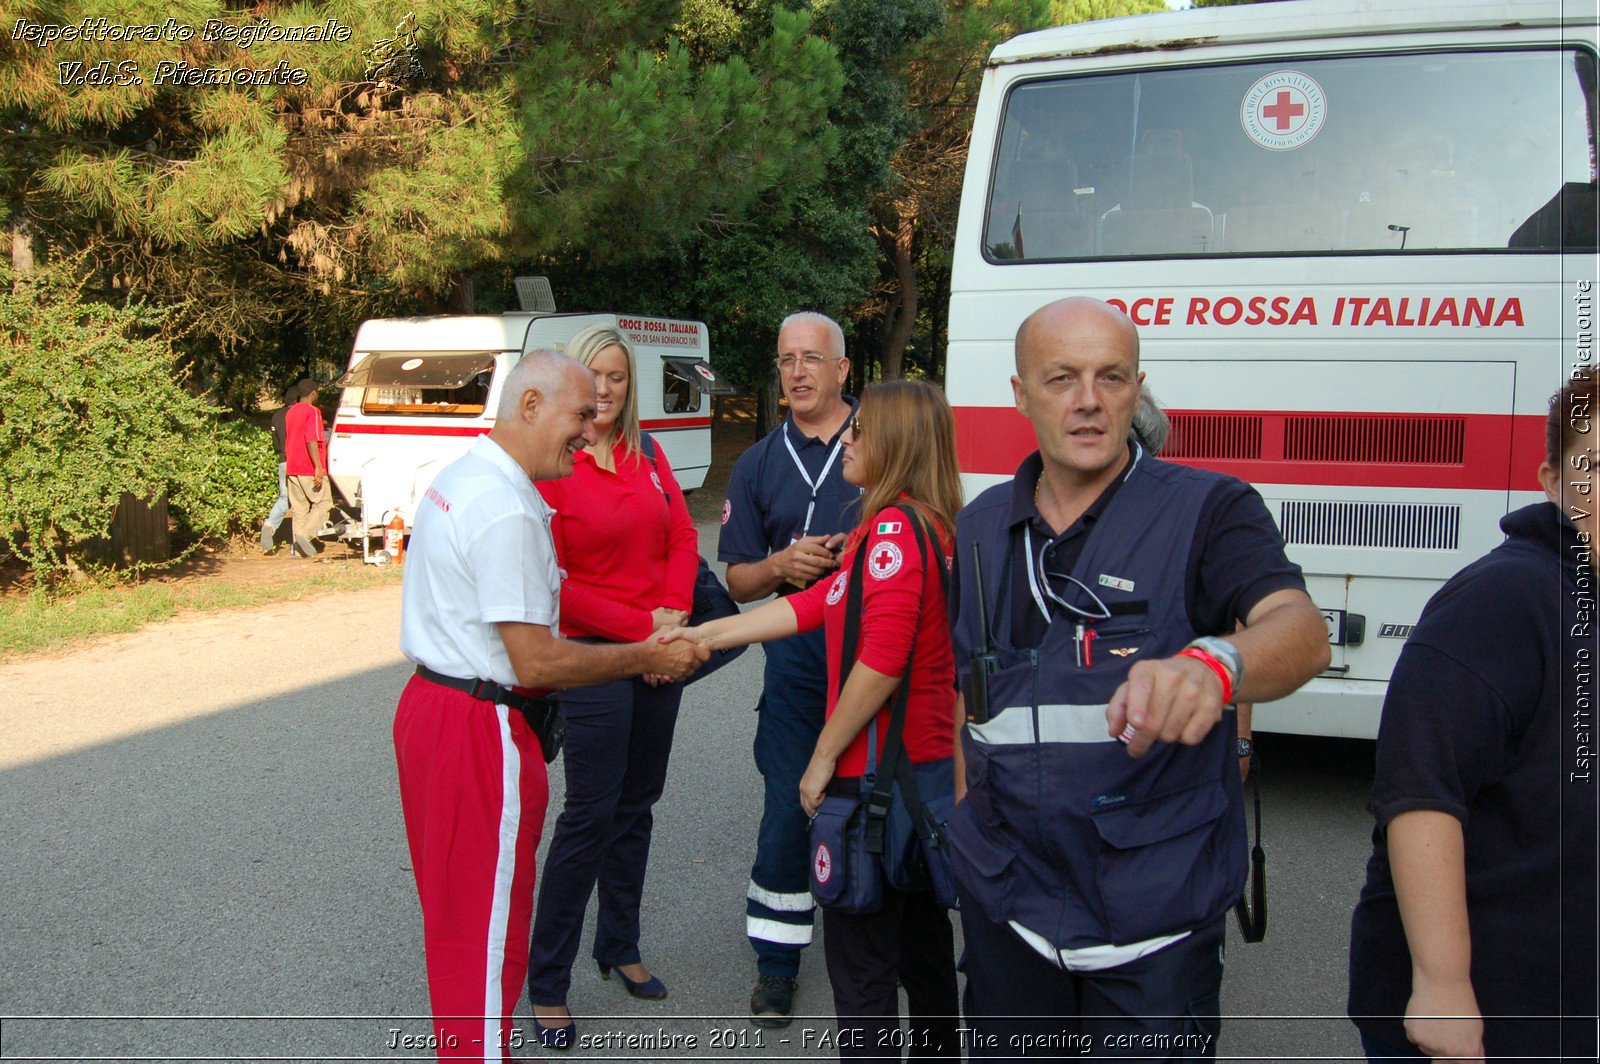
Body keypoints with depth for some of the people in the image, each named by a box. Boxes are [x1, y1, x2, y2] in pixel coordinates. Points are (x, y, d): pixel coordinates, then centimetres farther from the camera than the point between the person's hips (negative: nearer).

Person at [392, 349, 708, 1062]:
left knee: (458, 915, 23)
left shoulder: (460, 477, 10)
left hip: (429, 708, 11)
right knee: (487, 930, 3)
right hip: (481, 732, -11)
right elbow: (537, 662, -24)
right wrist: (646, 657, -13)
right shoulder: (508, 512, -23)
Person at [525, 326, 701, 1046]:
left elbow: (682, 539, 7)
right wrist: (638, 626, -15)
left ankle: (619, 947, 32)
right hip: (591, 657, -6)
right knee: (591, 813, -4)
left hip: (660, 654, 6)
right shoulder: (548, 467, -10)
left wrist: (673, 612, -10)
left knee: (637, 804, 15)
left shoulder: (648, 456, 8)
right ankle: (546, 984, 10)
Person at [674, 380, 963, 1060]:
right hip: (929, 766, 10)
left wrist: (824, 756, -15)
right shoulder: (930, 525, 11)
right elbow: (814, 605, 11)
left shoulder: (894, 527, -18)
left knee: (860, 958, 2)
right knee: (922, 936, 22)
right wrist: (705, 635, 11)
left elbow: (881, 660, -25)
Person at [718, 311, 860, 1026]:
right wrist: (780, 565, -9)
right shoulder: (758, 464, 12)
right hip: (799, 648, 2)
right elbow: (739, 582, 12)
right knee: (789, 806, 3)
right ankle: (776, 963, 17)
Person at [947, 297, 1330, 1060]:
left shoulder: (1207, 510, -9)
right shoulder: (981, 526, 6)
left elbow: (1301, 632, -28)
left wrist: (1212, 664, -48)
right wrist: (964, 821, 12)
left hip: (1156, 917, -4)